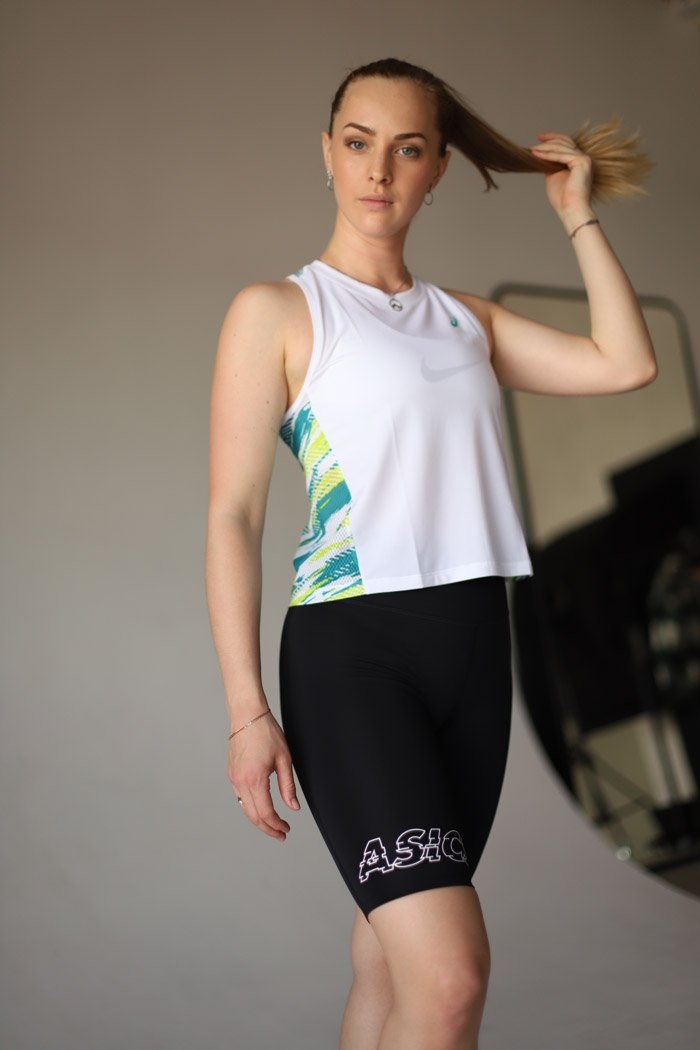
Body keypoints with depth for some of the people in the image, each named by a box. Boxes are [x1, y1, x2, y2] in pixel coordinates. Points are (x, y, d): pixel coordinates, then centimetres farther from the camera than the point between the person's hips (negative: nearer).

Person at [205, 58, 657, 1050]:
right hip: (348, 646, -5)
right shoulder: (277, 311, 1)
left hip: (474, 642, 6)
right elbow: (232, 518, -4)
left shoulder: (465, 319, 17)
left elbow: (627, 364, 7)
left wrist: (579, 215, 14)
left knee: (394, 954, 8)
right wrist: (247, 709, -11)